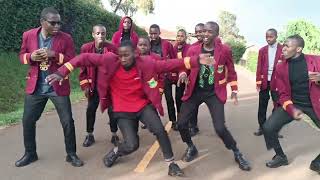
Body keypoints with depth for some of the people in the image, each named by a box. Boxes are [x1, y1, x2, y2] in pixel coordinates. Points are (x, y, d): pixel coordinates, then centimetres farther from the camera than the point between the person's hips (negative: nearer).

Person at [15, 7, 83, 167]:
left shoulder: (65, 38, -7)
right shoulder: (28, 35, 0)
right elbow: (22, 56, 10)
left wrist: (55, 55, -23)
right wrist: (31, 57, -13)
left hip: (58, 87, -2)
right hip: (35, 87, 3)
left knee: (67, 121, -1)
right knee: (27, 120, 10)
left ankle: (71, 154, 18)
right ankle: (30, 154, 32)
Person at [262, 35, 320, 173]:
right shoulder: (280, 67, -4)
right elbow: (283, 94, -2)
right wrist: (292, 110, -20)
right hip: (293, 103, 1)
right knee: (268, 127, -15)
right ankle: (281, 157, 14)